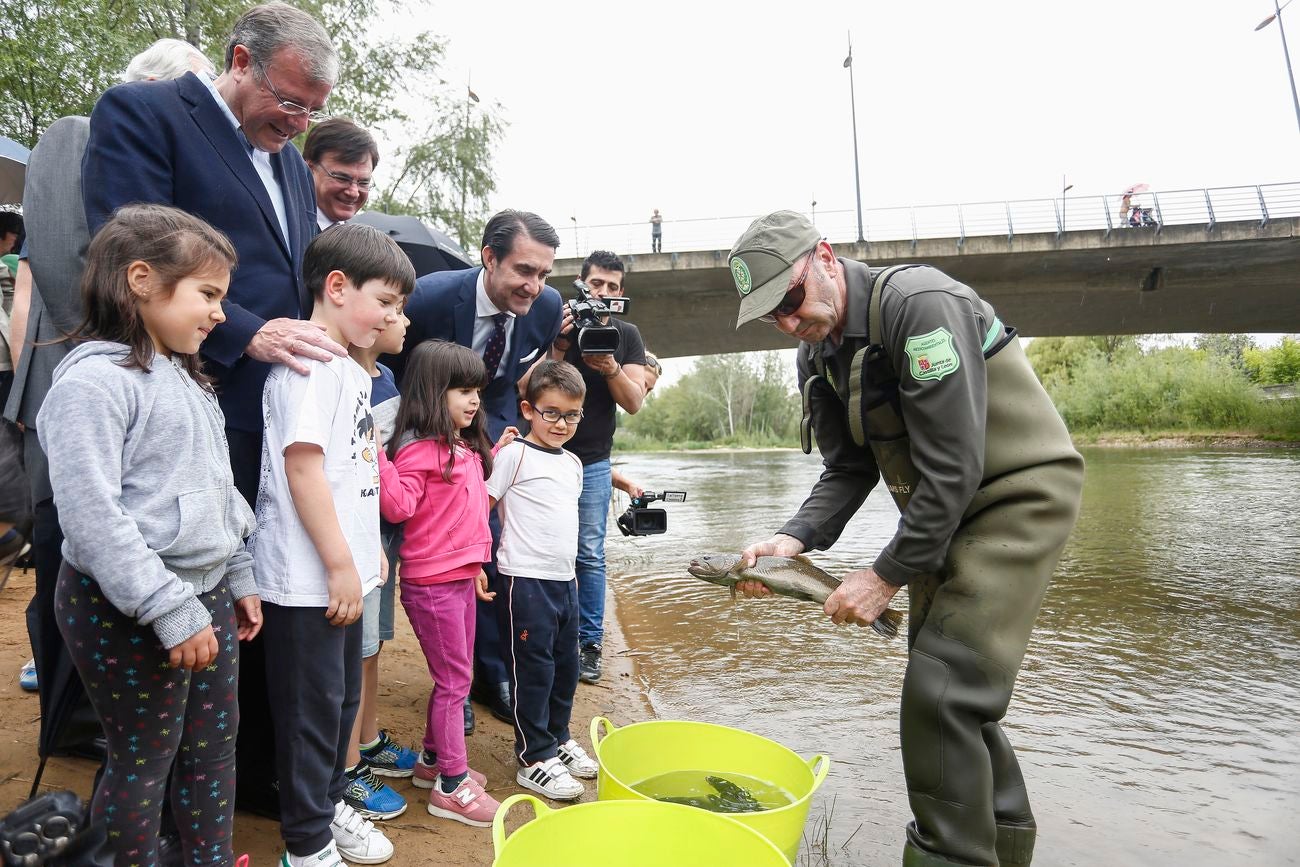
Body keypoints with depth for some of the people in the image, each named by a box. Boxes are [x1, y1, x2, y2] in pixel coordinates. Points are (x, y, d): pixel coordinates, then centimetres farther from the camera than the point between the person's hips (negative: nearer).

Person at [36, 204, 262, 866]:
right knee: (143, 761, 8)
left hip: (205, 594, 8)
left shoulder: (186, 378, 12)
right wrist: (172, 611, -22)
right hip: (129, 612, -8)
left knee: (215, 745, 18)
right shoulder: (92, 380, -16)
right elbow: (92, 517, -23)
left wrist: (238, 579, 16)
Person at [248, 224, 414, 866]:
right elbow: (302, 464, -22)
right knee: (312, 707, 6)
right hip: (307, 578, -9)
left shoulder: (350, 369, 14)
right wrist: (340, 565, -19)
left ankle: (329, 804, 40)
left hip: (343, 571, 9)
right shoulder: (309, 361, -15)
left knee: (343, 697, 21)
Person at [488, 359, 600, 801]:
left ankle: (557, 738, 36)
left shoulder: (573, 463, 12)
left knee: (566, 665, 17)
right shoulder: (515, 454, -10)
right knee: (533, 669, 2)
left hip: (564, 580, 8)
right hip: (525, 580, -7)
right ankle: (534, 759, 16)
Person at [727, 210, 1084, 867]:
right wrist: (793, 539, -15)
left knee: (941, 689, -13)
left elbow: (953, 466, -27)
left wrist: (888, 574, -23)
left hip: (1020, 493, -8)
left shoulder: (918, 302, -24)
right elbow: (850, 468, 2)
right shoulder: (817, 352, 2)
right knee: (950, 683, 14)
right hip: (940, 510, 8)